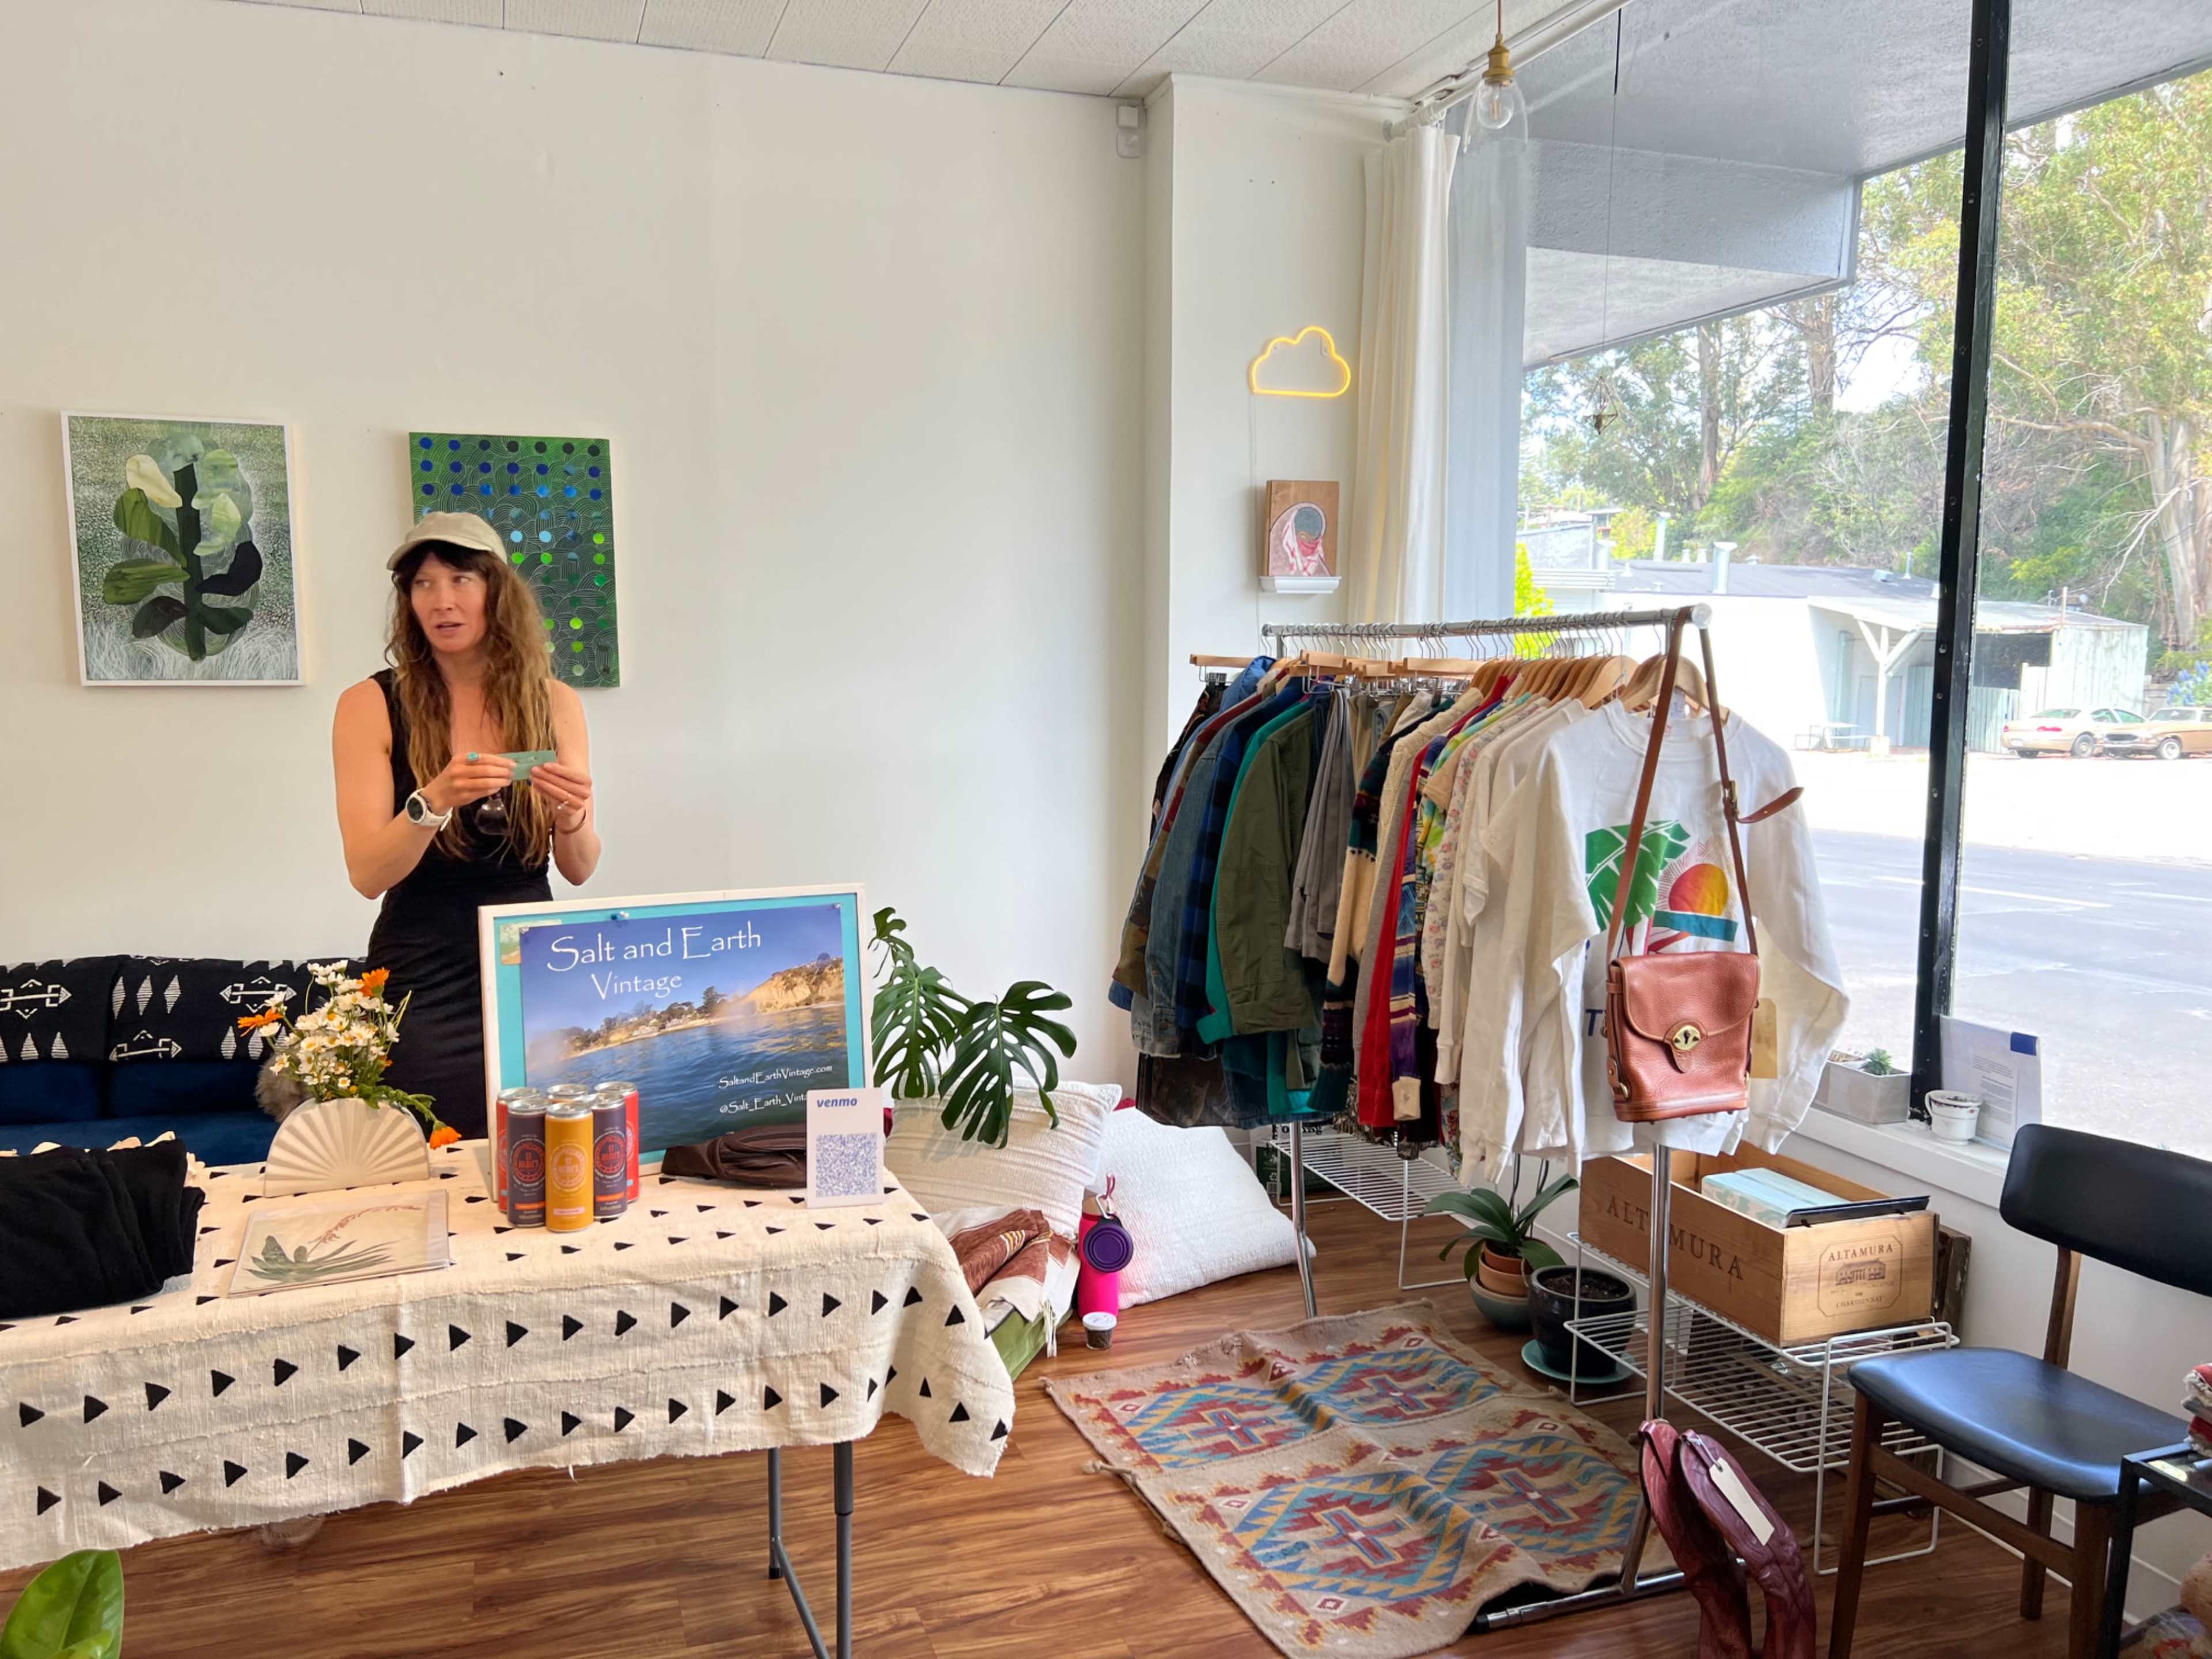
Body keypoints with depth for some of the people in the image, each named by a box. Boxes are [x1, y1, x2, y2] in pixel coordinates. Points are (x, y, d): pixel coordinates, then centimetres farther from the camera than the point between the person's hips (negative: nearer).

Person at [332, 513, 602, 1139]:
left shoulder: (554, 702, 2)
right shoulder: (372, 705, -3)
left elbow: (580, 870, 3)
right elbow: (368, 875, -10)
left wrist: (571, 816, -18)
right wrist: (434, 801, -26)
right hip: (423, 979, -2)